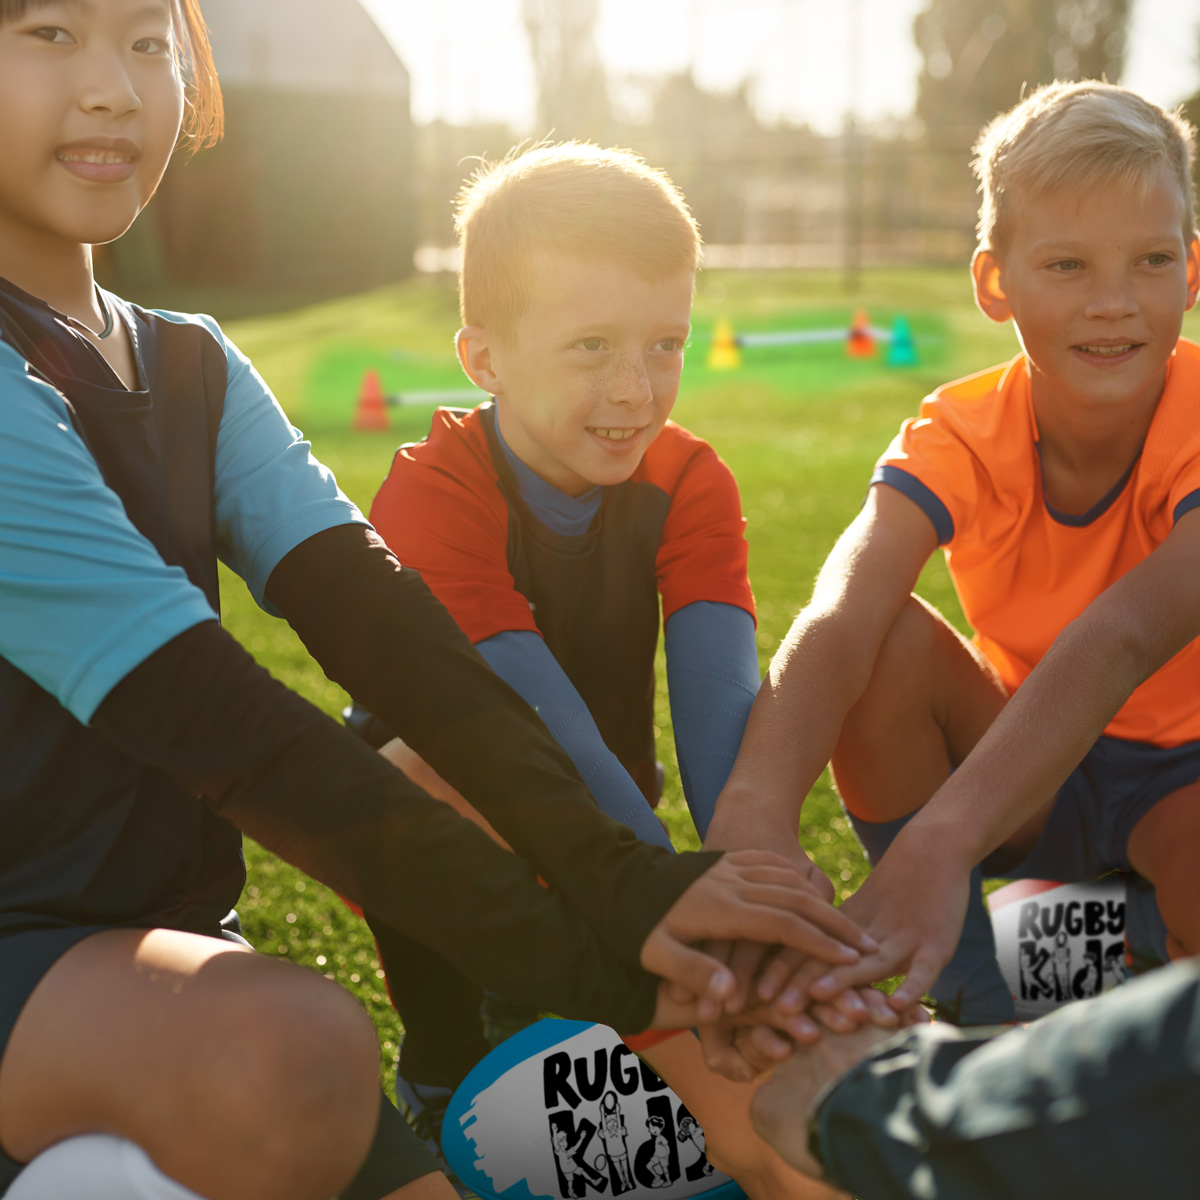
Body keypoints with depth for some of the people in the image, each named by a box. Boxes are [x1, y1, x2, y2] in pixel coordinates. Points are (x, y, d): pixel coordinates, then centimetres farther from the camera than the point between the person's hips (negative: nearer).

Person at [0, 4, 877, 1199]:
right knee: (291, 1056, -35)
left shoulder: (192, 369, 9)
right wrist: (577, 957, -26)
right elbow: (215, 722, -23)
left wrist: (614, 874, -21)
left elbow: (372, 622, -6)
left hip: (163, 941, 7)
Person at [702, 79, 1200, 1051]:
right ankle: (971, 1008, -15)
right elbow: (836, 620, -37)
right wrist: (754, 814, -59)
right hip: (1033, 768, 3)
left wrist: (940, 843, -61)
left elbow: (1122, 640, -44)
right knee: (890, 640, -27)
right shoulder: (963, 437, -17)